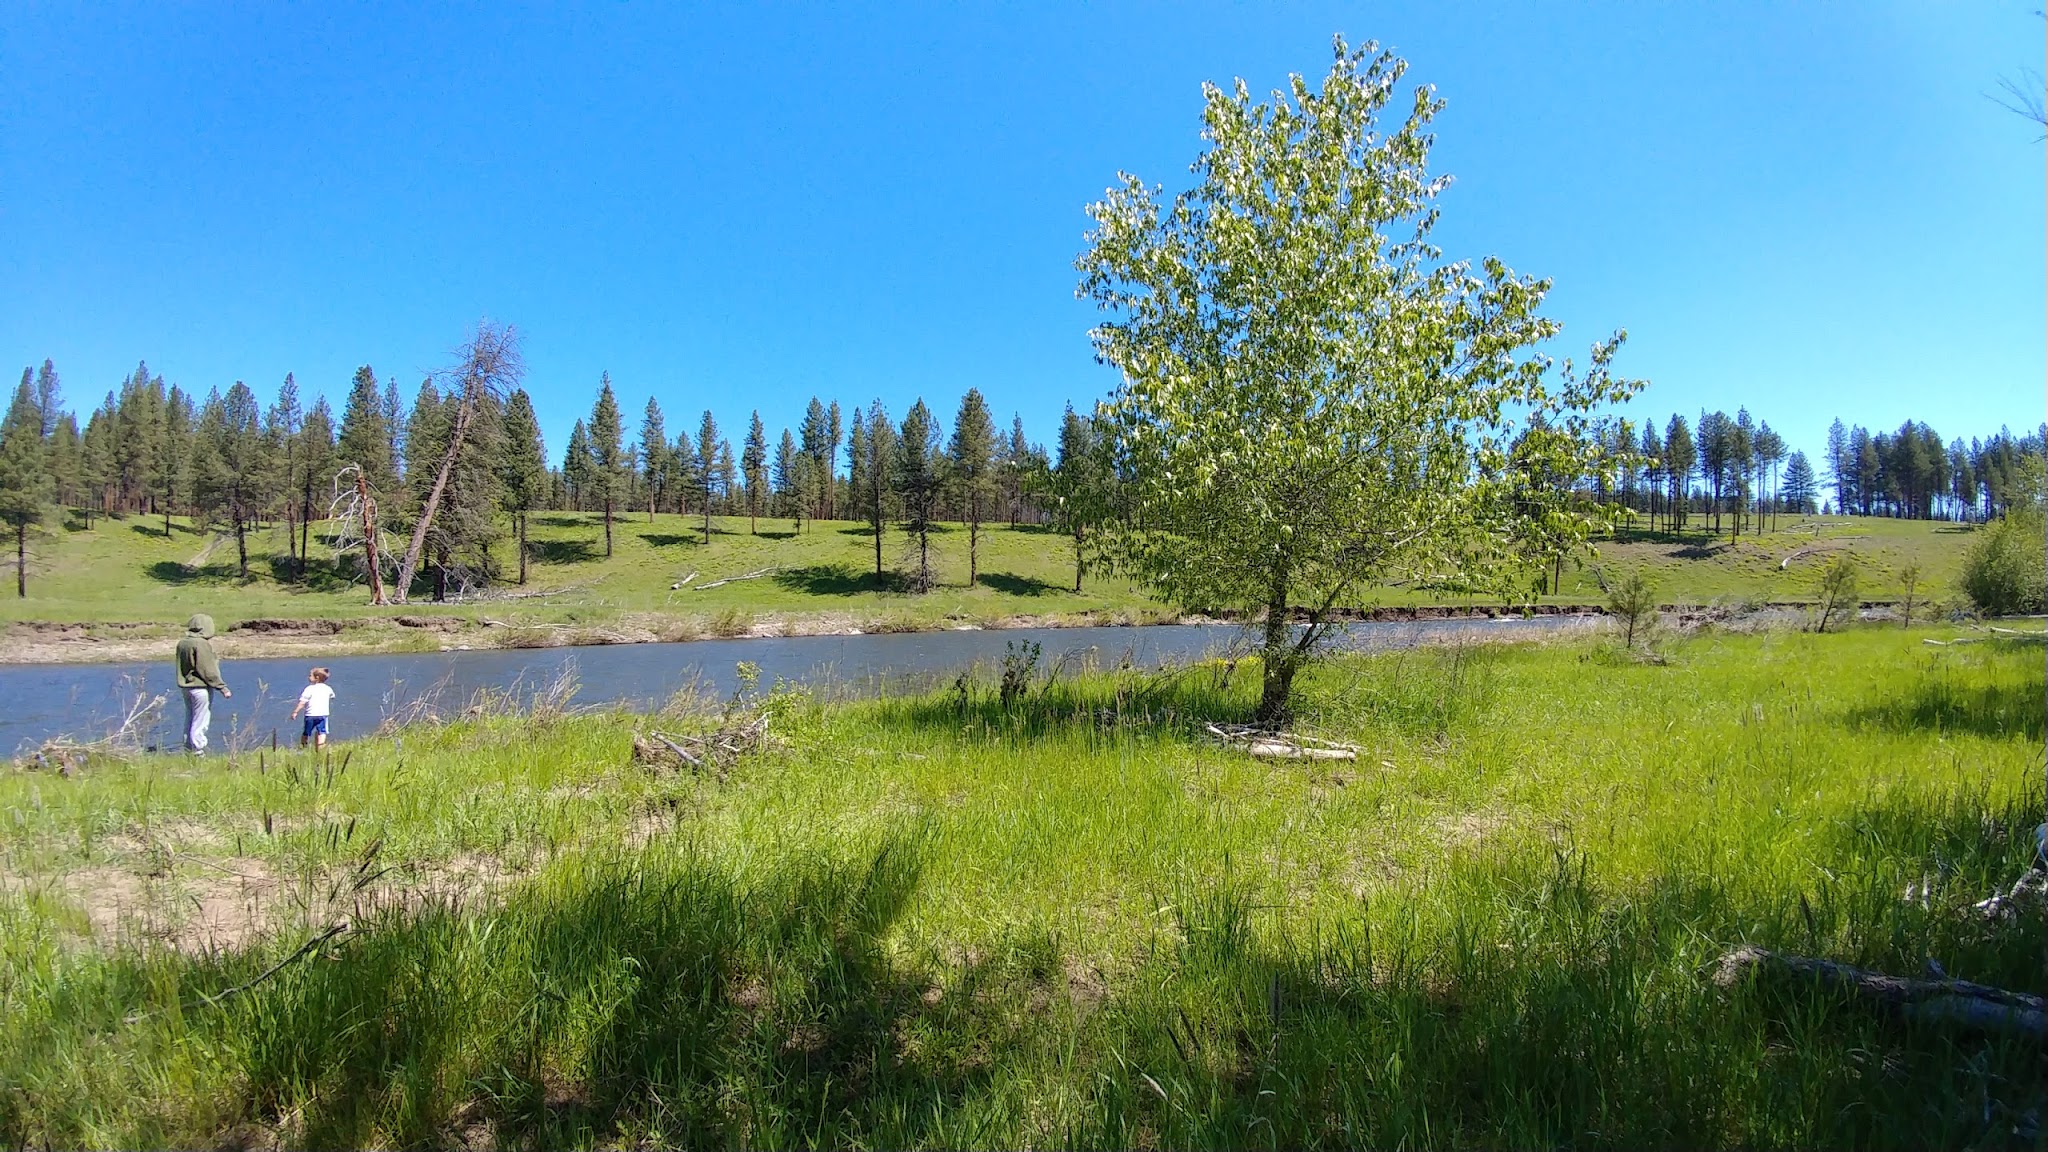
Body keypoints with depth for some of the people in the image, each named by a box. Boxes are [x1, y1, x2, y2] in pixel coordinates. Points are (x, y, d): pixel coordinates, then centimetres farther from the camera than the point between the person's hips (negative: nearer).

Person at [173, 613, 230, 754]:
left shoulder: (182, 643, 9)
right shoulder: (202, 644, -17)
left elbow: (181, 667, 16)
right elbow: (208, 670, -18)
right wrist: (222, 687, -14)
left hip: (185, 687, 9)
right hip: (200, 688, -9)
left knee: (190, 719, 17)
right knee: (200, 721, -2)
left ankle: (189, 749, 23)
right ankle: (198, 751, 1)